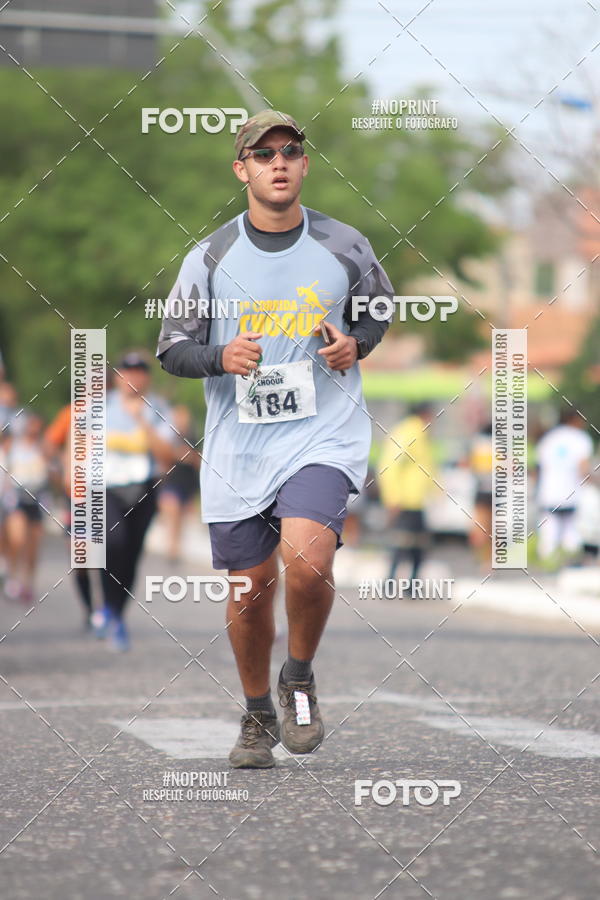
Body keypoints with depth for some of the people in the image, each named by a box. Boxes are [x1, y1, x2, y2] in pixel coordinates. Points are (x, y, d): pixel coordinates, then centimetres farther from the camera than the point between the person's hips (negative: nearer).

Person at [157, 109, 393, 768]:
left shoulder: (344, 247, 1)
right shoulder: (210, 257, 0)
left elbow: (380, 309, 18)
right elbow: (171, 348, 5)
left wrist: (355, 344, -4)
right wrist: (221, 357, -16)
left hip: (323, 435, -1)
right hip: (236, 446, 2)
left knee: (308, 562, -24)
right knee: (250, 589, 7)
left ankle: (299, 679, 4)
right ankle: (258, 715, 31)